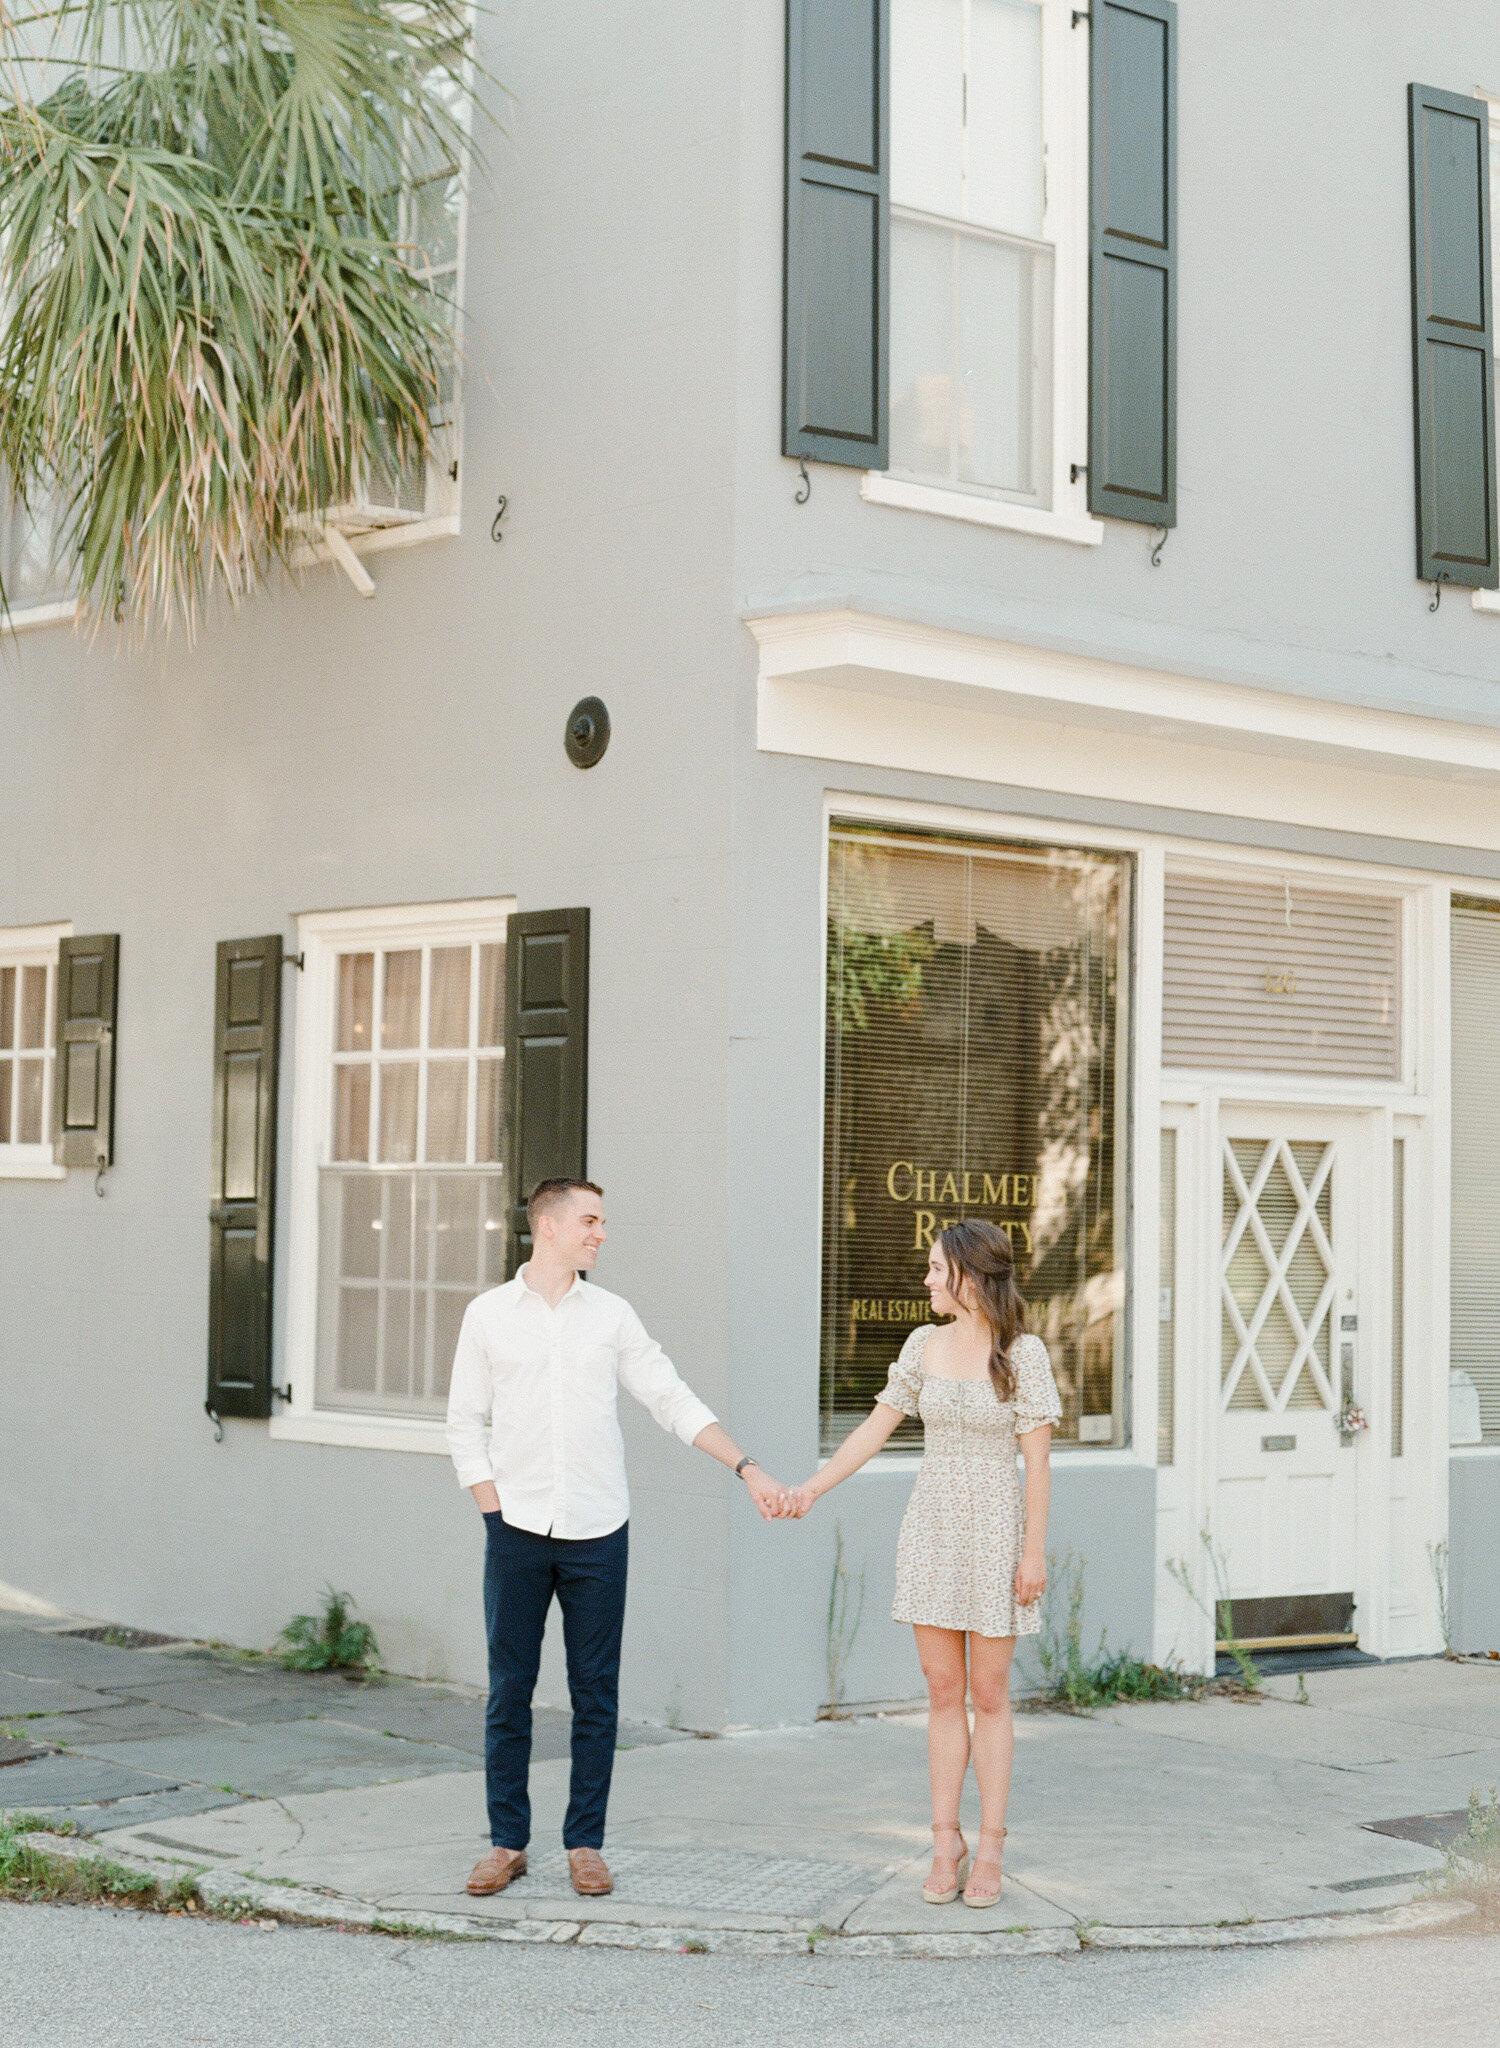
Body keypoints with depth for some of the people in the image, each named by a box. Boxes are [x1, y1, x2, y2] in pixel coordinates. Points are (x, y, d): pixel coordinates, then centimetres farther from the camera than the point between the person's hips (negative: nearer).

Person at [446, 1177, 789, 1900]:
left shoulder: (612, 1315, 7)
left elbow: (674, 1401, 7)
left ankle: (585, 1843, 12)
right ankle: (507, 1841, 12)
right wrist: (494, 1509, -3)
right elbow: (466, 1424, 7)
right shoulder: (488, 1314, 4)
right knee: (508, 1691, 2)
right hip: (517, 1533, -1)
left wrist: (747, 1468, 0)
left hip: (597, 1533, 1)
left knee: (595, 1696, 3)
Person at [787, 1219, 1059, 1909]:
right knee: (943, 1692, 5)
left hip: (993, 1533, -4)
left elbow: (1036, 1461, -8)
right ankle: (946, 1846, 11)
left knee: (988, 1696, 2)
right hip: (930, 1532, 4)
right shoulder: (924, 1345, 5)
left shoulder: (1023, 1353, -8)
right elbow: (875, 1428, 10)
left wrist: (1034, 1553, -10)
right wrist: (812, 1487, 3)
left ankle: (989, 1852, 10)